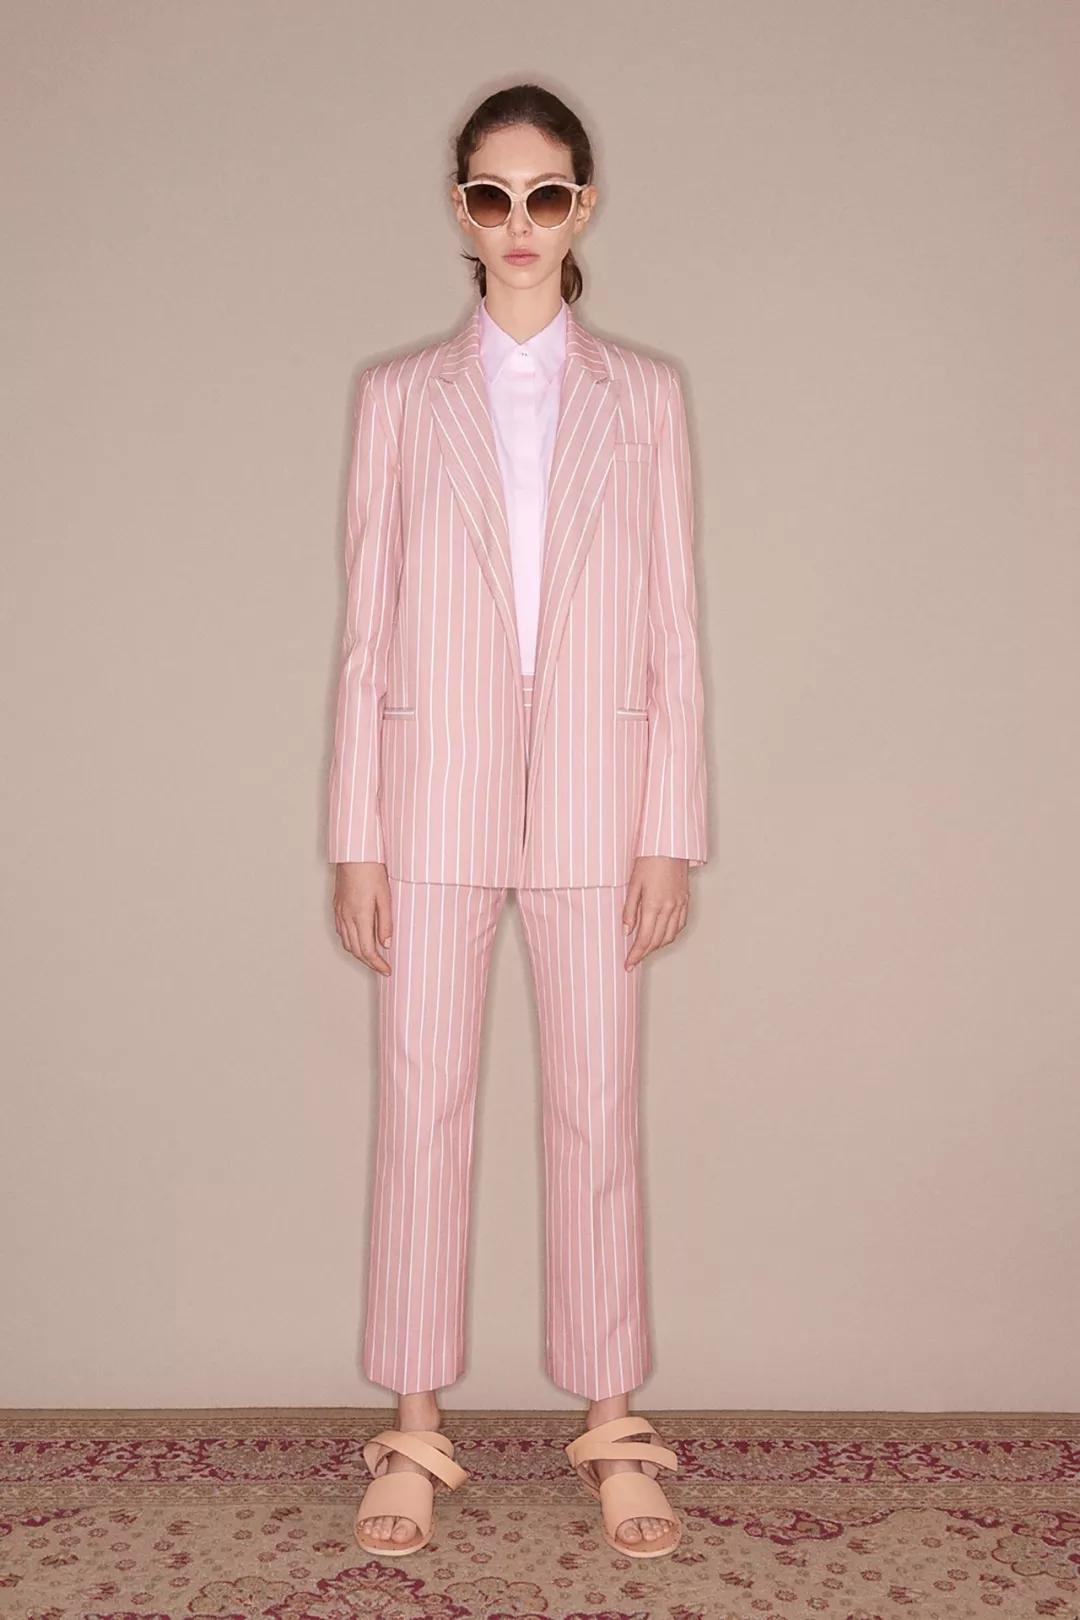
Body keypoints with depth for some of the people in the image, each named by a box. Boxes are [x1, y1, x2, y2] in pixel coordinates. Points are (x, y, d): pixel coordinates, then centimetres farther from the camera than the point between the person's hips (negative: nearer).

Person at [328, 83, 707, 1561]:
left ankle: (613, 1434, 17)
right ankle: (416, 1434, 17)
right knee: (423, 1110, 4)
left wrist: (671, 834, -3)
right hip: (438, 800, 1)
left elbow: (674, 627, 4)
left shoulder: (645, 398, 7)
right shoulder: (400, 398, 8)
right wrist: (358, 840, -1)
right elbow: (368, 632, 5)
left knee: (596, 1114, 4)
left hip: (592, 805, 0)